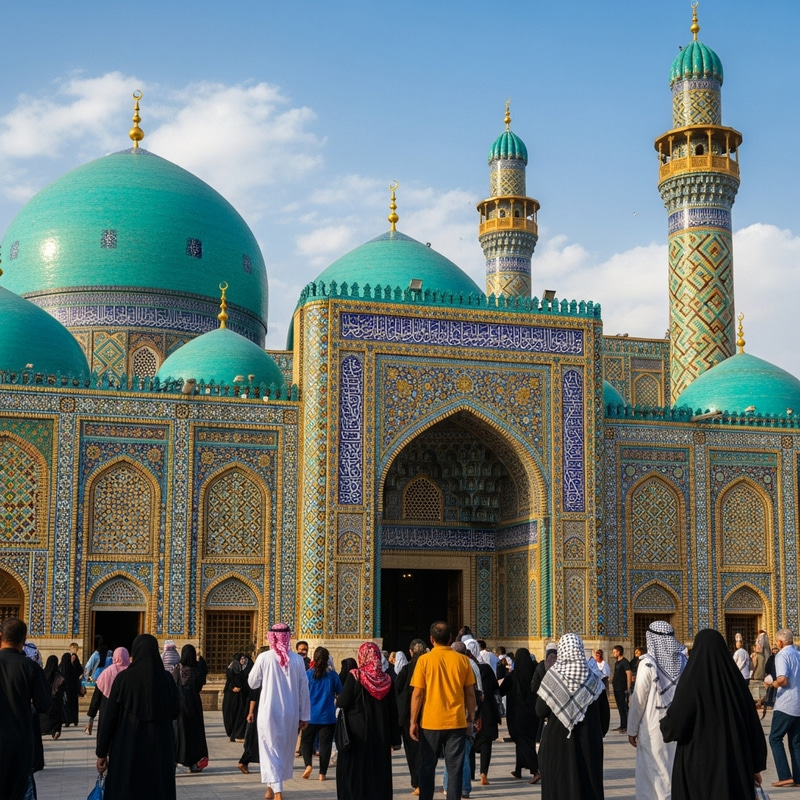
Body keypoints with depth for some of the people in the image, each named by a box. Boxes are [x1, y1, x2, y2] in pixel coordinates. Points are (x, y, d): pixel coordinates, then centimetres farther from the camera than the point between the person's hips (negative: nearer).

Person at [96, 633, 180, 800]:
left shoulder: (124, 678, -8)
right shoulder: (166, 678, -2)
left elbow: (109, 716, -7)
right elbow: (175, 713, 8)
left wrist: (102, 752, -1)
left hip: (127, 749, -2)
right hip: (160, 749, 2)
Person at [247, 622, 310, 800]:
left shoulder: (264, 658, -10)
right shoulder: (297, 659, -5)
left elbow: (252, 683, 2)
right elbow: (303, 689, 0)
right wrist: (304, 715, 8)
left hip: (269, 712, -2)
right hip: (291, 713, 2)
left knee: (271, 750, 2)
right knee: (285, 749, 18)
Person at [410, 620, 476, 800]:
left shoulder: (424, 660, -5)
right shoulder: (462, 660, 0)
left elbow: (418, 693, -6)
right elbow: (470, 693, 3)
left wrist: (413, 722, 1)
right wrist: (470, 719, 14)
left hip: (430, 723, -1)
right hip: (457, 722, 1)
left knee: (427, 768, 11)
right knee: (454, 769, 5)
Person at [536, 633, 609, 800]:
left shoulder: (552, 676, -10)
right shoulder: (593, 676, -4)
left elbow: (540, 711, -5)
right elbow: (605, 711, 1)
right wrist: (600, 733, 15)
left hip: (558, 740, -2)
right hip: (589, 741, 2)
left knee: (560, 784, 6)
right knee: (589, 781, 11)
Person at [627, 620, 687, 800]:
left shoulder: (648, 664, -12)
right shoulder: (683, 661, 0)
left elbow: (638, 699, -8)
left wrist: (632, 729, 1)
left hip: (653, 727, -4)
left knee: (654, 772, 4)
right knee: (677, 770, 12)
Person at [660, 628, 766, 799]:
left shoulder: (692, 680, -11)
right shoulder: (735, 679, 2)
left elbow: (674, 724, -12)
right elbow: (753, 725, 4)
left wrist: (664, 723, 12)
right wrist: (756, 766, 11)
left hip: (698, 765, -4)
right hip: (735, 763, 4)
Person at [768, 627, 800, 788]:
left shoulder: (782, 655, -10)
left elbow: (783, 679, -22)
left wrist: (772, 683, -4)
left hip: (785, 705, -7)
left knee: (775, 739, 1)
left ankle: (785, 776, -7)